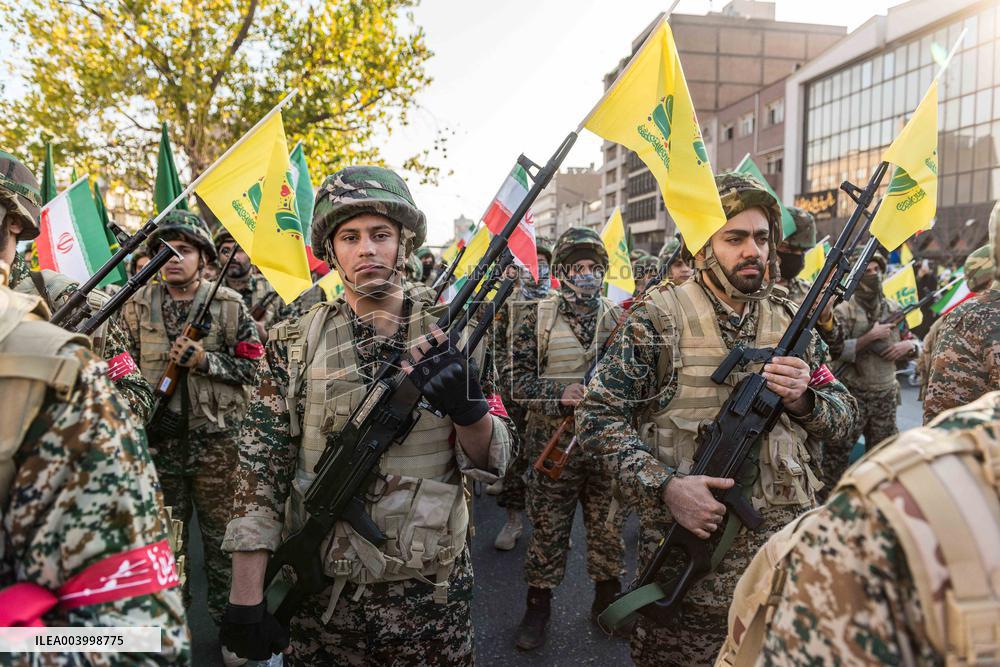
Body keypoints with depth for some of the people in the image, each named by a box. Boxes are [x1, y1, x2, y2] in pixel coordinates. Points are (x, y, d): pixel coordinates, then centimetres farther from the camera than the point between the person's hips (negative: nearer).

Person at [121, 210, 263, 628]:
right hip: (158, 439, 3)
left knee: (221, 533, 8)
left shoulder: (229, 306, -3)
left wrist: (204, 360, -17)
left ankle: (226, 614, 26)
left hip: (215, 441, -2)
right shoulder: (138, 307, 4)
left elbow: (253, 366, -5)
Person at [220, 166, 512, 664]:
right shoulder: (293, 345, -5)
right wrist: (246, 599, -12)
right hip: (320, 597, 0)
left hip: (433, 592, 1)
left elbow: (492, 462, -4)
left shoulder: (452, 339, -4)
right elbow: (259, 472, -6)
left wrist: (468, 410, -24)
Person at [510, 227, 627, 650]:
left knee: (609, 527, 14)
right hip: (553, 445, -2)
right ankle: (538, 608, 26)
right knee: (548, 530, 8)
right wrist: (561, 393, -21)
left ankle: (608, 600, 35)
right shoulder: (536, 320, -3)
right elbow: (517, 381, -7)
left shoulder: (619, 320, 5)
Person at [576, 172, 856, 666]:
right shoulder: (658, 318, -9)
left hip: (783, 541, 4)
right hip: (683, 550, -4)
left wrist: (803, 400, -13)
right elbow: (598, 416, -11)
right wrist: (665, 486, -22)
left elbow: (844, 414, 9)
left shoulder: (791, 320, 5)